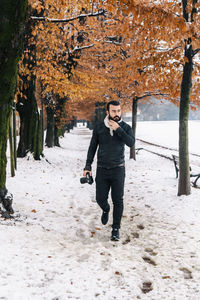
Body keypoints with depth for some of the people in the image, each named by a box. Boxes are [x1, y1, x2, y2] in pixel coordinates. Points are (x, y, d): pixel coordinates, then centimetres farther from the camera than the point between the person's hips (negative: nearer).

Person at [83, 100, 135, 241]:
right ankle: (106, 210, 40)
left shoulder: (125, 127, -1)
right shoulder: (99, 128, 2)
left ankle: (116, 229, 11)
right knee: (100, 198, 4)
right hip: (102, 169, 1)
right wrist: (88, 166, 4)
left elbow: (131, 142, -18)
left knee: (118, 200, -2)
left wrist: (118, 129, -23)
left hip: (118, 169, -1)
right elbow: (92, 147, 8)